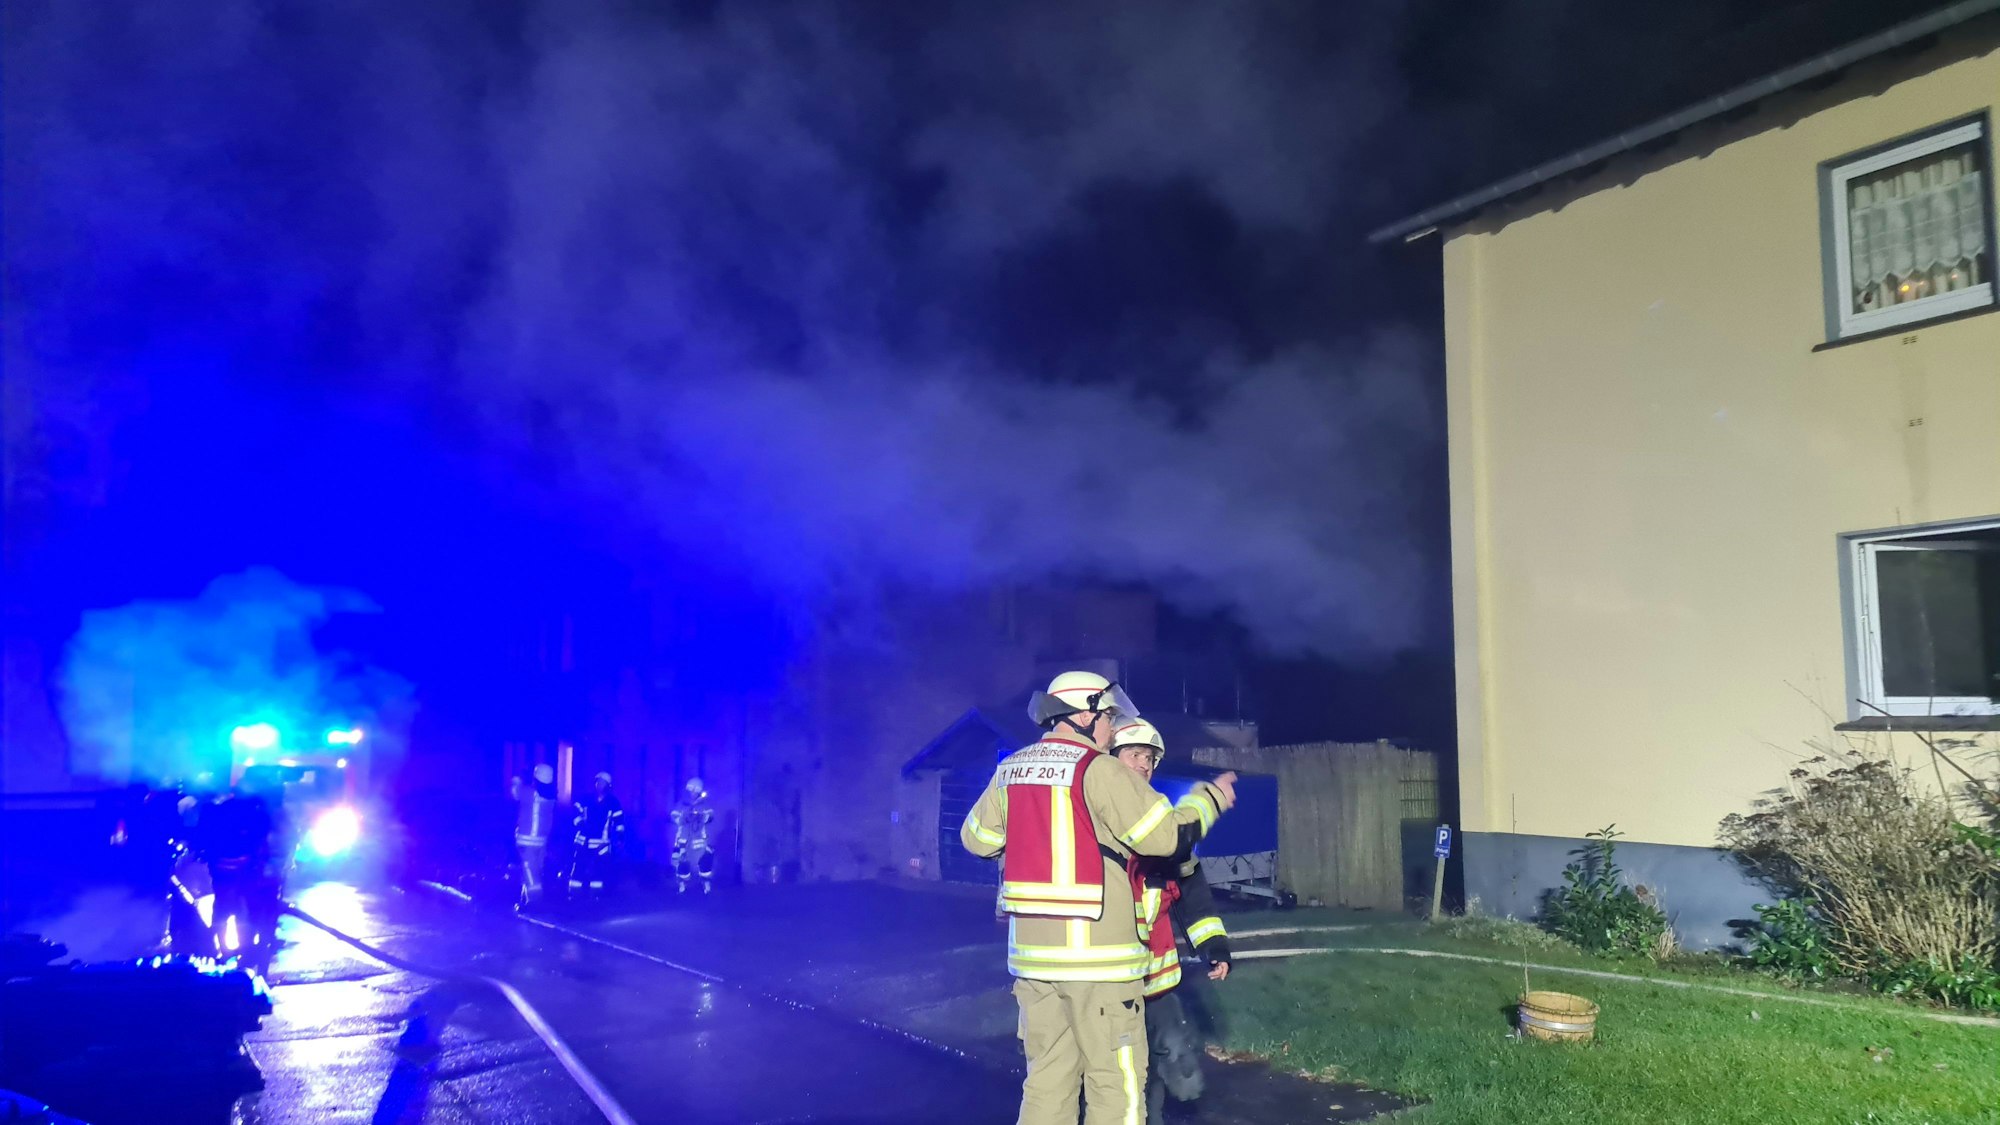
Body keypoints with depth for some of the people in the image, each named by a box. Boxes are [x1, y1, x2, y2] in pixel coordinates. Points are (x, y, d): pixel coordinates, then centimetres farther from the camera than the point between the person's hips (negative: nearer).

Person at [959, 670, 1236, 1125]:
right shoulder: (1100, 771, -11)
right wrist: (1211, 796, 6)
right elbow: (1169, 834, -10)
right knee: (1115, 1084, 3)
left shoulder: (1010, 769, 8)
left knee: (1047, 1079, 13)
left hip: (1031, 951, 6)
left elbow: (976, 838, 18)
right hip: (1096, 953, -6)